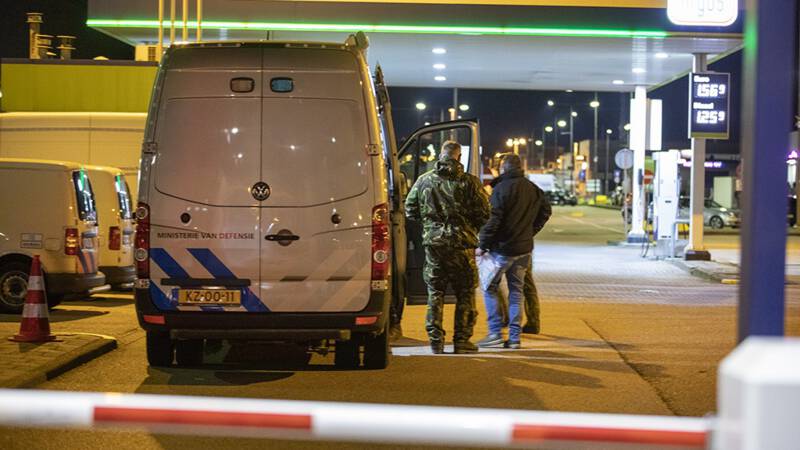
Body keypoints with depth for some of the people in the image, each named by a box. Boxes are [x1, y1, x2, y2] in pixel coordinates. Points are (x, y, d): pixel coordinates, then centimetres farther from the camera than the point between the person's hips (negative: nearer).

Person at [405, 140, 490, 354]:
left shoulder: (423, 181, 2)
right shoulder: (469, 182, -6)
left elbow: (410, 211, 7)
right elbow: (483, 214, -6)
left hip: (433, 242, 2)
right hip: (461, 243, -2)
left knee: (435, 292, 10)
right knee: (465, 293, 8)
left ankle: (436, 340, 9)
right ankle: (461, 340, 8)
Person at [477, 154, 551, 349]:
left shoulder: (501, 189, -14)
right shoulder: (533, 189, 7)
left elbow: (493, 220, -17)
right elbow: (546, 211, 17)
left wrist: (482, 245, -10)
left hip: (502, 248, -6)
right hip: (524, 248, 6)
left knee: (490, 288, 6)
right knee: (516, 291, 12)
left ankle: (495, 333, -2)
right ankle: (514, 337, 10)